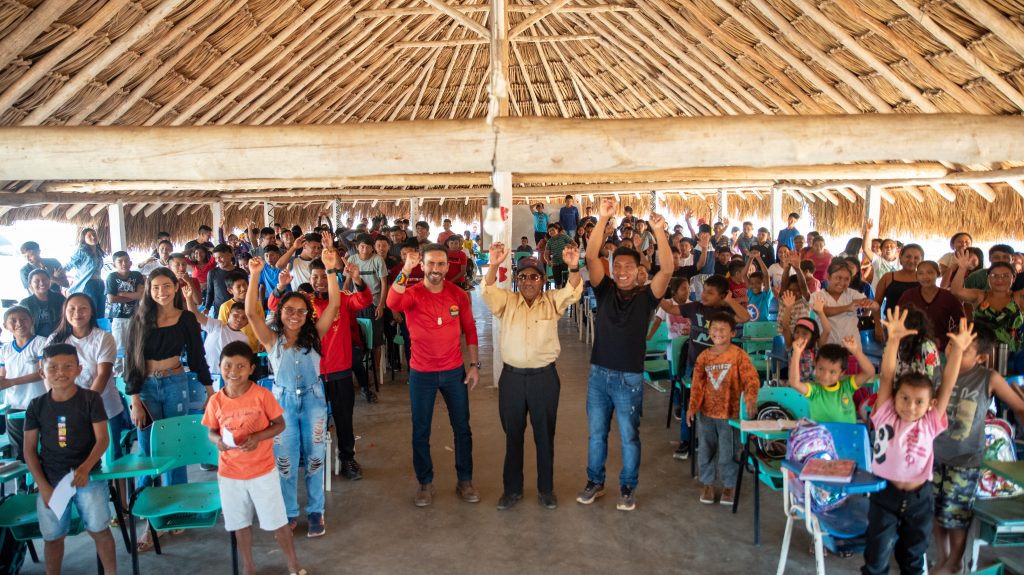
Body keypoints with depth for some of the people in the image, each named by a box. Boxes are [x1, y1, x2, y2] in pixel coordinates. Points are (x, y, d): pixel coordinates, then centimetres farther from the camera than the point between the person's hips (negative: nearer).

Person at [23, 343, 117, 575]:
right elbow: (30, 450, 4)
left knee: (99, 529, -9)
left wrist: (85, 468, -22)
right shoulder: (36, 406, 2)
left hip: (87, 475, -2)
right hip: (50, 479, 3)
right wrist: (43, 486, -4)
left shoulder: (91, 399, -4)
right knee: (52, 536, 7)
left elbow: (102, 438, -7)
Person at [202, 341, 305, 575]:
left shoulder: (262, 395, -15)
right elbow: (212, 431, 5)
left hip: (263, 470, -2)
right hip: (230, 473, 3)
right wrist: (218, 440, -18)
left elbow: (280, 424, -8)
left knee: (277, 520, 8)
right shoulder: (216, 401, -7)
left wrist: (257, 437, -23)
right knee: (240, 523, 18)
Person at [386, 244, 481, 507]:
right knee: (421, 431, 10)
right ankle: (425, 483, 28)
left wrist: (474, 364, 2)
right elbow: (392, 303, -34)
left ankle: (465, 481, 28)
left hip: (454, 371, 2)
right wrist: (405, 271, -44)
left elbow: (470, 329, 5)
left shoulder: (458, 295, -4)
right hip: (422, 374, -2)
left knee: (462, 429, 11)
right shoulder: (412, 293, -11)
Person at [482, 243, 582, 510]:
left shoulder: (552, 301, 1)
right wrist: (494, 265, -37)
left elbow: (573, 292, -16)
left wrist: (573, 267, -37)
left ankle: (546, 489, 28)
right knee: (512, 435, 12)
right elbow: (488, 291, -17)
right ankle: (512, 489, 28)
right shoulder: (507, 301, 1)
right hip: (512, 377, 1)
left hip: (545, 377, 0)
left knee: (545, 436, 12)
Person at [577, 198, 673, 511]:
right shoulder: (605, 290, 0)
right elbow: (591, 257, -12)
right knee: (596, 433, 14)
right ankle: (595, 482, 31)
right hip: (598, 374, 3)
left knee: (629, 436, 9)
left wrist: (659, 233, -30)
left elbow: (667, 270, -21)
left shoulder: (646, 296, -5)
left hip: (630, 378, -2)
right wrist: (603, 219, -21)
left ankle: (628, 488, 25)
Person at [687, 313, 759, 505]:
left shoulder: (739, 355, -9)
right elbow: (697, 384, 3)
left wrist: (751, 399, -33)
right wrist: (692, 407, -5)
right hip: (706, 412, 3)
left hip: (730, 412, -3)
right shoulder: (704, 356, 1)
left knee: (728, 453, 6)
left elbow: (751, 378, -16)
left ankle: (728, 486, 25)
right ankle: (708, 484, 29)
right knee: (705, 451, 12)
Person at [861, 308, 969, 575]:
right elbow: (886, 377, -18)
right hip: (885, 494, -2)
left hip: (919, 498, 2)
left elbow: (947, 385, -11)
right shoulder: (886, 415, -10)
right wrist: (893, 340, -28)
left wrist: (958, 349, -20)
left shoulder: (930, 423, -6)